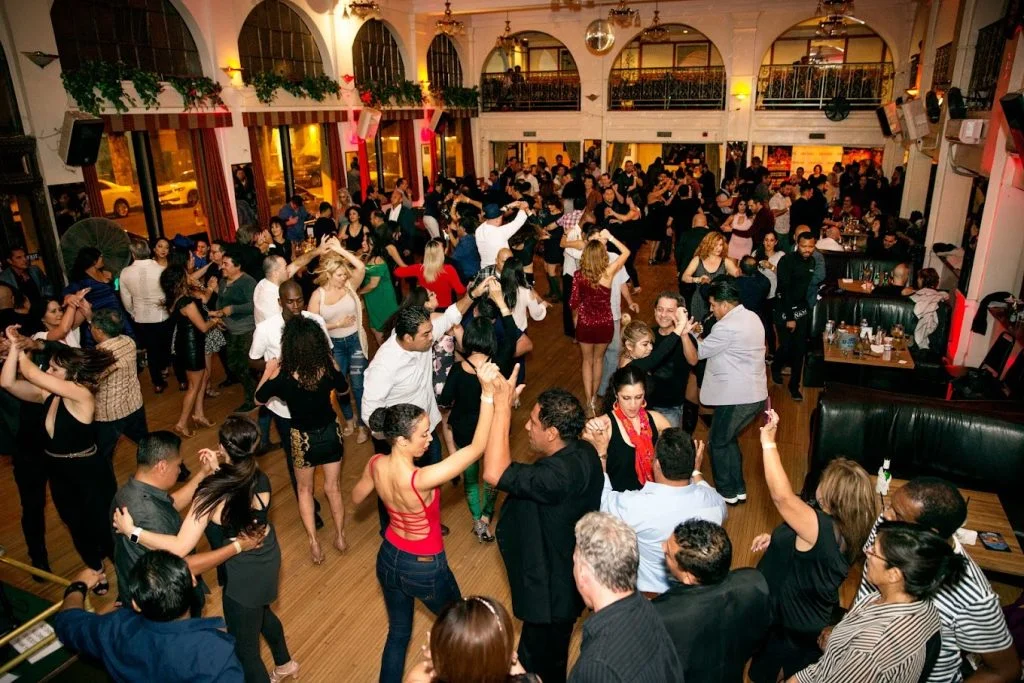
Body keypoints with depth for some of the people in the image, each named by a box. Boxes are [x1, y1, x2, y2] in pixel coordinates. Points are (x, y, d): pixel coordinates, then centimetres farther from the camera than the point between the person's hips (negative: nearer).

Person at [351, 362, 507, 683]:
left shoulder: (376, 464, -18)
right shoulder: (420, 480, -38)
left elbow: (356, 498, 4)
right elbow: (476, 448, -41)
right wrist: (489, 394, -44)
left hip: (388, 559, 5)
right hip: (426, 569, -5)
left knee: (398, 633, 27)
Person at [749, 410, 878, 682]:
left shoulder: (820, 527, -36)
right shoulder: (849, 530, -8)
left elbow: (781, 495, -41)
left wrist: (768, 442, -38)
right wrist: (777, 539, -2)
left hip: (789, 618, -7)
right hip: (808, 615, 8)